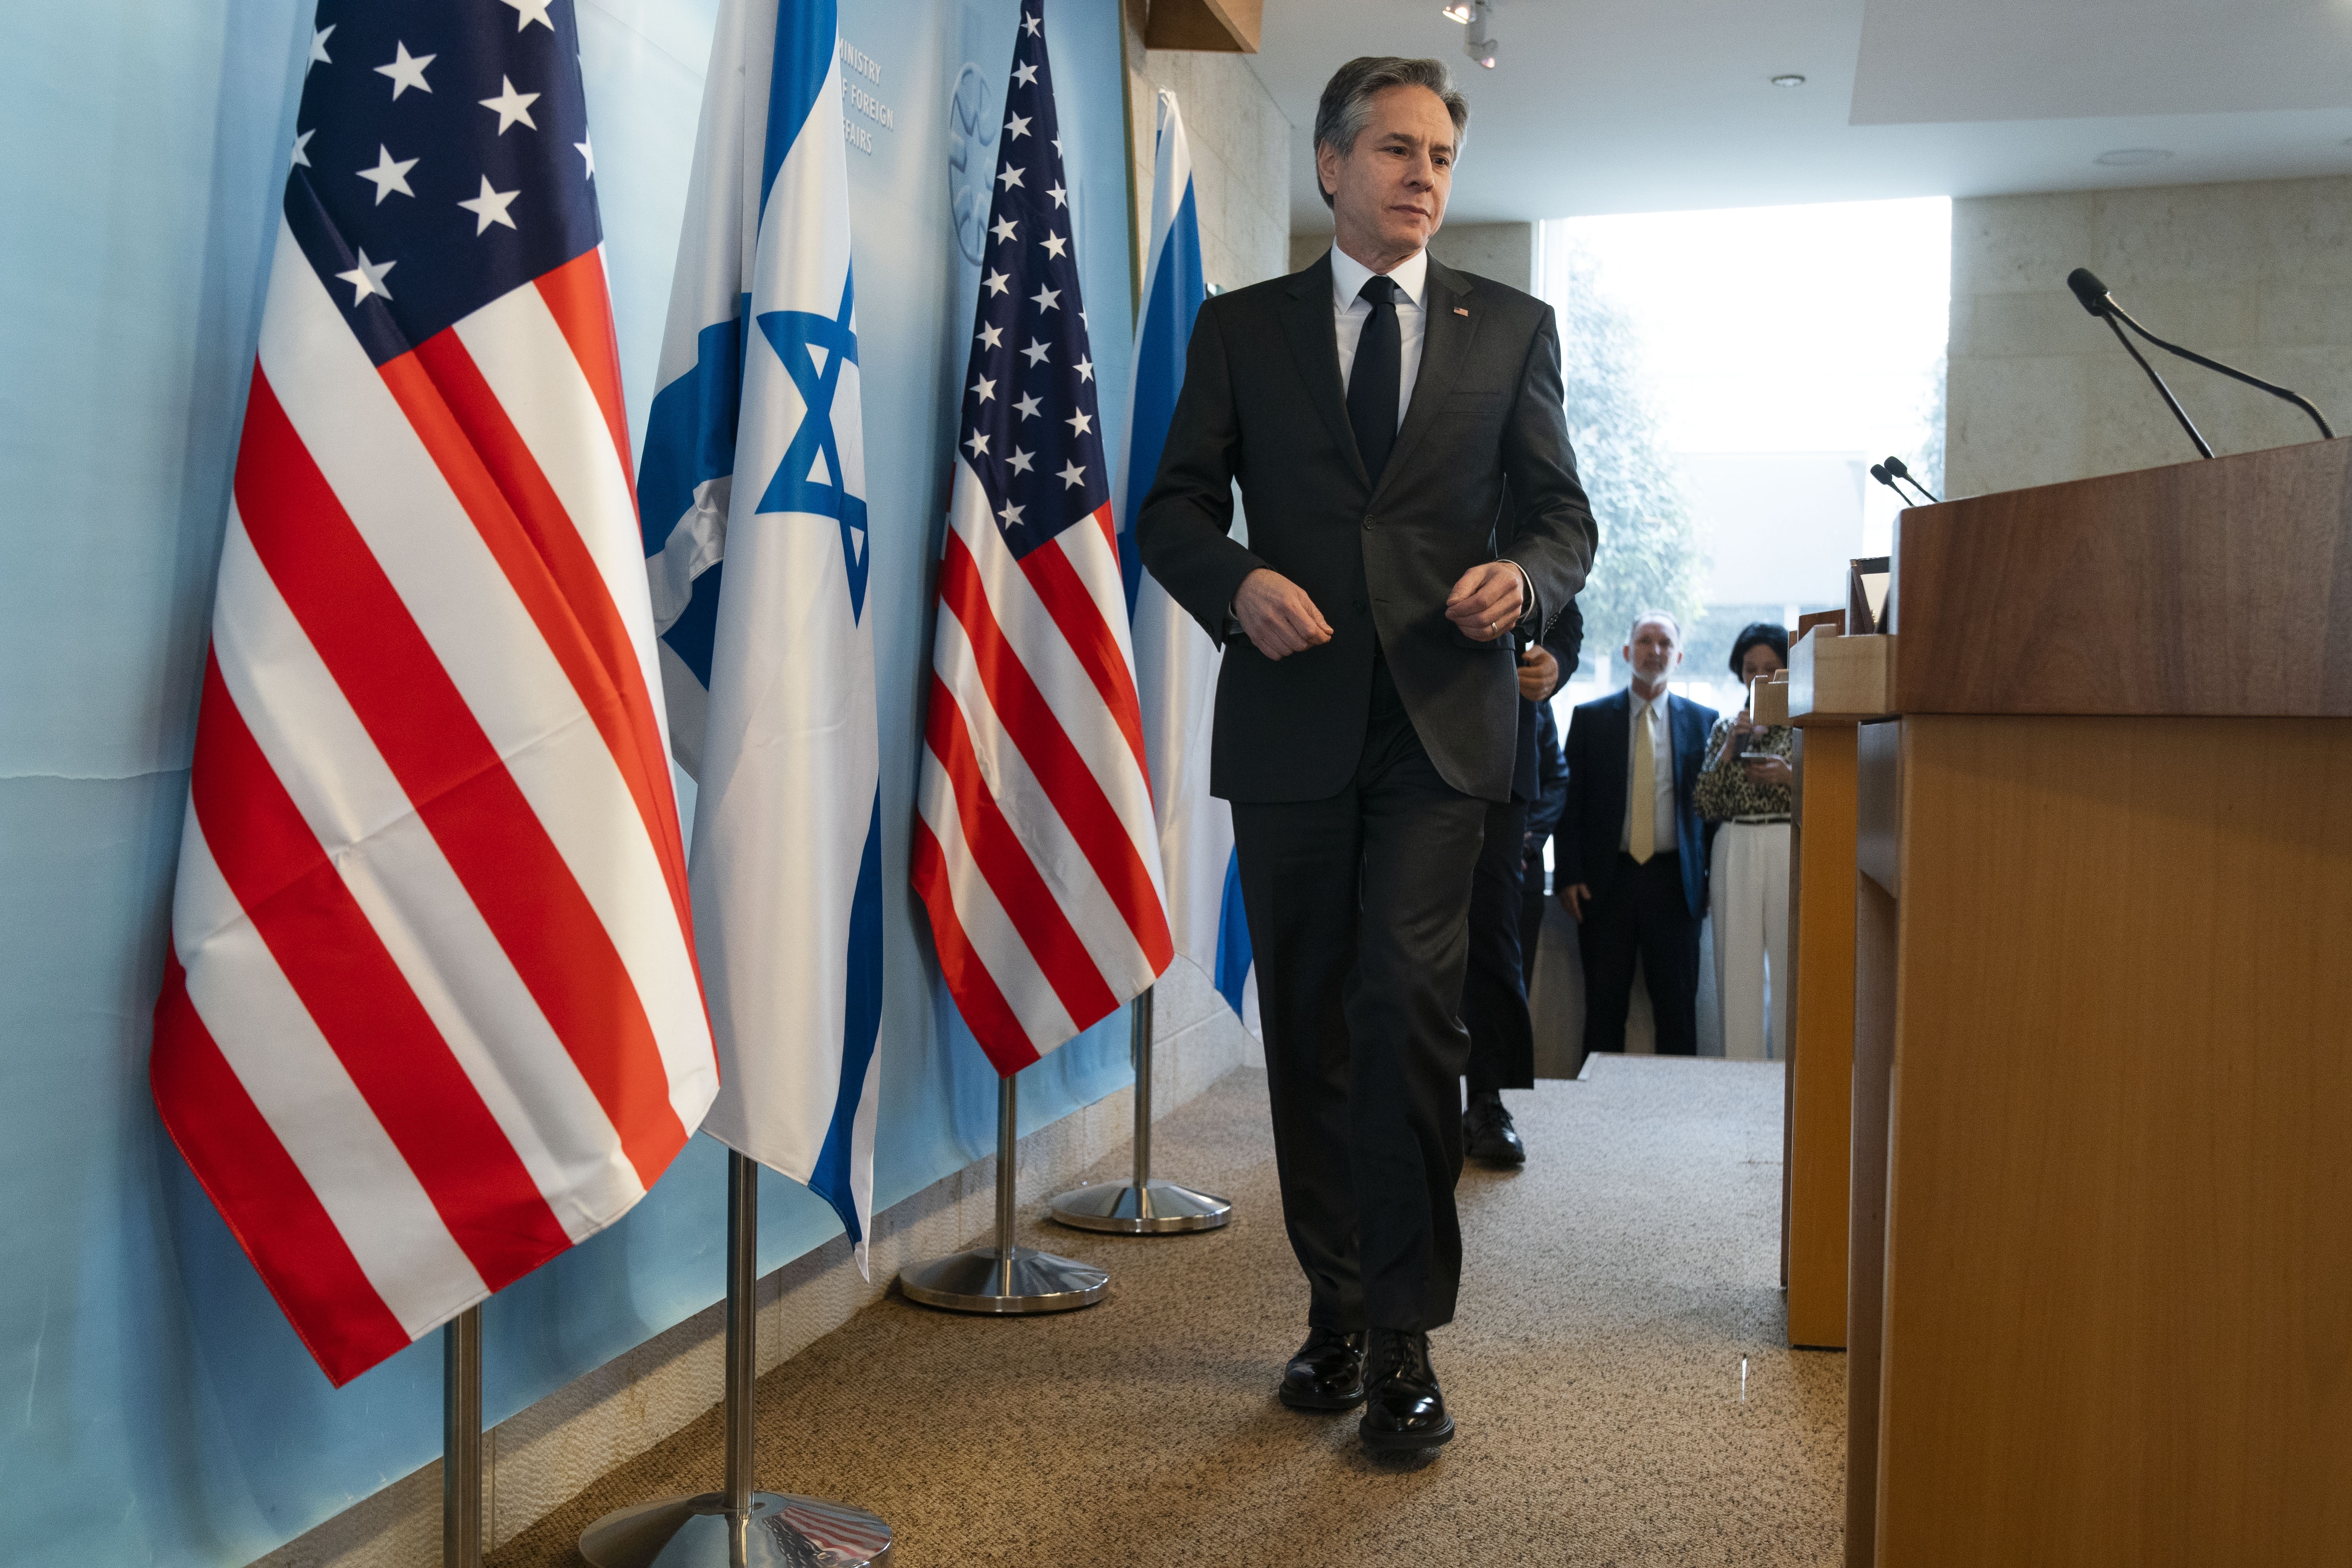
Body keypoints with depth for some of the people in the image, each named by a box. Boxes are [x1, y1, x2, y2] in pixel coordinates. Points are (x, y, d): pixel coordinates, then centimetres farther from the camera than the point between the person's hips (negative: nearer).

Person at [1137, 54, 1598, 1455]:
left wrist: (1525, 578, -11)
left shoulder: (1513, 327, 13)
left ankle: (1405, 1334, -2)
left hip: (1441, 721, -1)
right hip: (1292, 717, 1)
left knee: (1409, 1001, -14)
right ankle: (1337, 1305, 23)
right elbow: (1175, 507, 9)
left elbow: (1564, 512, 12)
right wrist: (1236, 583, -12)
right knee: (1308, 1023, 7)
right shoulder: (1242, 328, 12)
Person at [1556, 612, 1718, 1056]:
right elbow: (1569, 801, 4)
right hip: (1606, 881, 0)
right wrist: (1568, 876, -4)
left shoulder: (1702, 721, 8)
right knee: (1604, 1004, 4)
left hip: (1674, 881, 0)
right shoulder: (1590, 718, 7)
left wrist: (1712, 879, 1)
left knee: (1678, 1003, 2)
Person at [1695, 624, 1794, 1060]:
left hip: (1791, 849, -2)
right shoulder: (1725, 728, 12)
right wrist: (1729, 751, -6)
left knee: (1791, 967, -5)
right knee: (1737, 969, 3)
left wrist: (1789, 778, -14)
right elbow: (1705, 806, 4)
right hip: (1734, 854, 3)